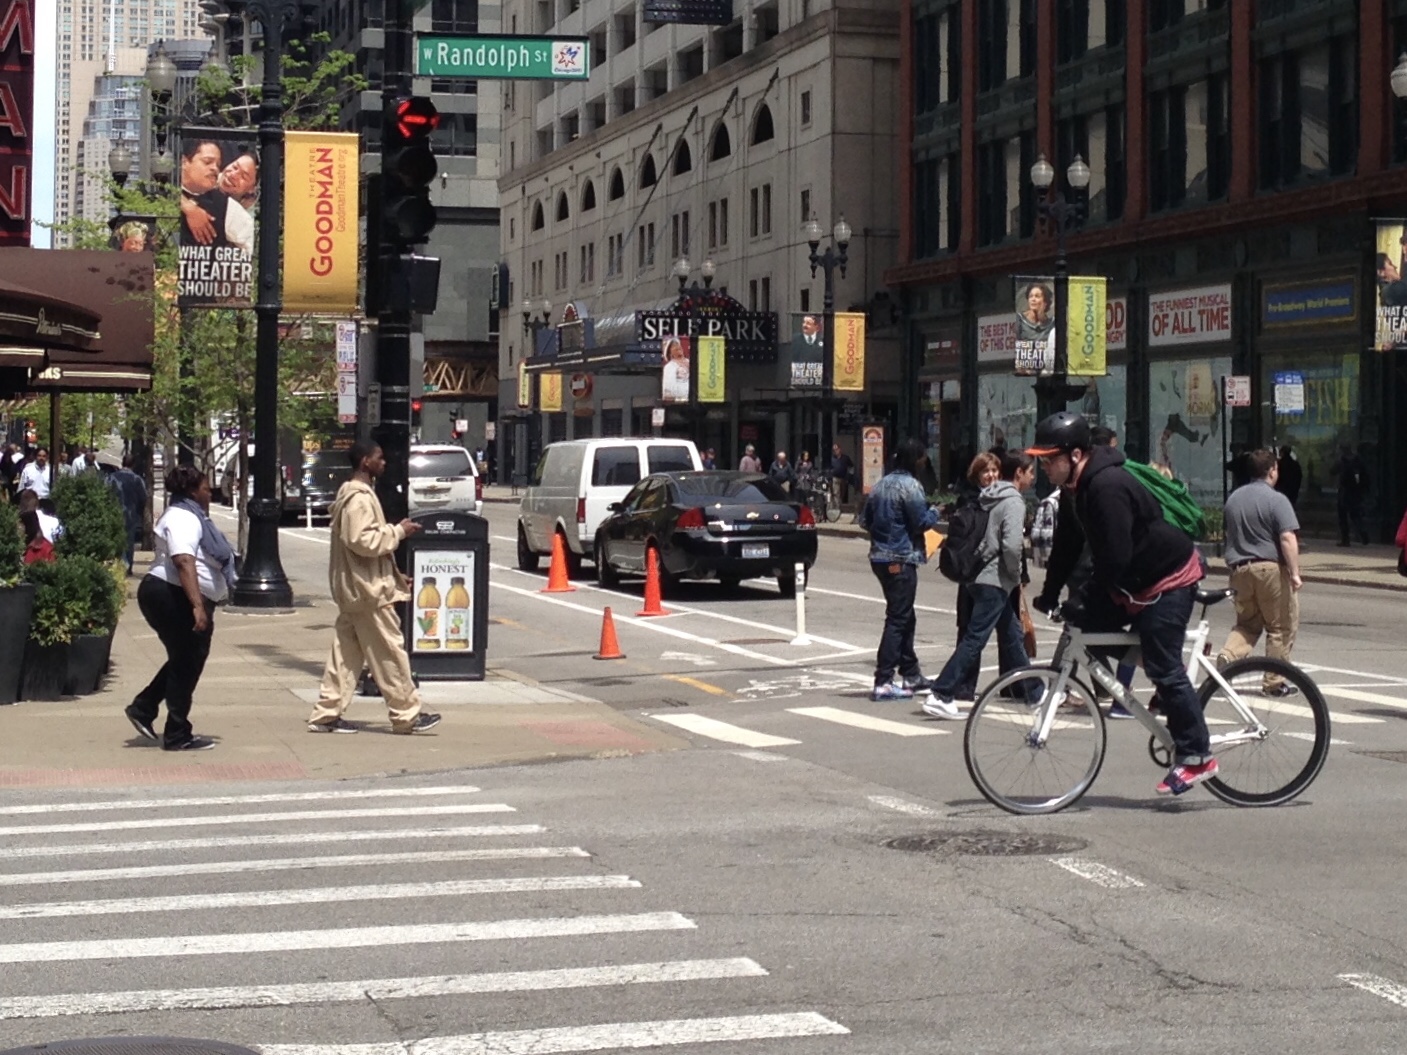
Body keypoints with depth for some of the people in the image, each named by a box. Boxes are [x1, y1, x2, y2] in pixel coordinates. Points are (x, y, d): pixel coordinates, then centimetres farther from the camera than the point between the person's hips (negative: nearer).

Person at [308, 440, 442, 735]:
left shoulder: (351, 495, 16)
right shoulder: (360, 499, -18)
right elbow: (363, 541, -26)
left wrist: (394, 531, 16)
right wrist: (398, 532, -17)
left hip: (353, 589, 11)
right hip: (368, 589, -11)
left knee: (346, 653, 11)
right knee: (389, 653, -4)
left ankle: (326, 714, 11)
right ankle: (407, 715, 1)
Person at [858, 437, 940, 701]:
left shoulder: (881, 484, 10)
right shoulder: (909, 486, -14)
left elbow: (865, 519, 12)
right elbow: (921, 522, -16)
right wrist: (935, 513, 3)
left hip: (880, 557, 9)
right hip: (901, 559, -9)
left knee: (904, 617, 19)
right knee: (898, 619, -6)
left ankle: (910, 674, 29)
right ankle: (883, 682, -9)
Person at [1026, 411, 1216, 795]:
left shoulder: (1108, 487, -27)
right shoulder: (1080, 486, 5)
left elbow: (1115, 557, -29)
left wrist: (1086, 602, -21)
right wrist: (1050, 593, 8)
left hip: (1168, 579, -10)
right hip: (1134, 580, 10)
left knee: (1162, 667, -10)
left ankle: (1197, 756, -1)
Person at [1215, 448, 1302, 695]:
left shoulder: (1234, 498, 12)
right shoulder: (1276, 500, -10)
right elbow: (1287, 539, -18)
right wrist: (1295, 573, -17)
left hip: (1240, 570, 6)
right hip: (1271, 568, -6)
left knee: (1247, 624, 16)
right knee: (1281, 627, 5)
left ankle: (1228, 655, -11)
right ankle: (1274, 682, 6)